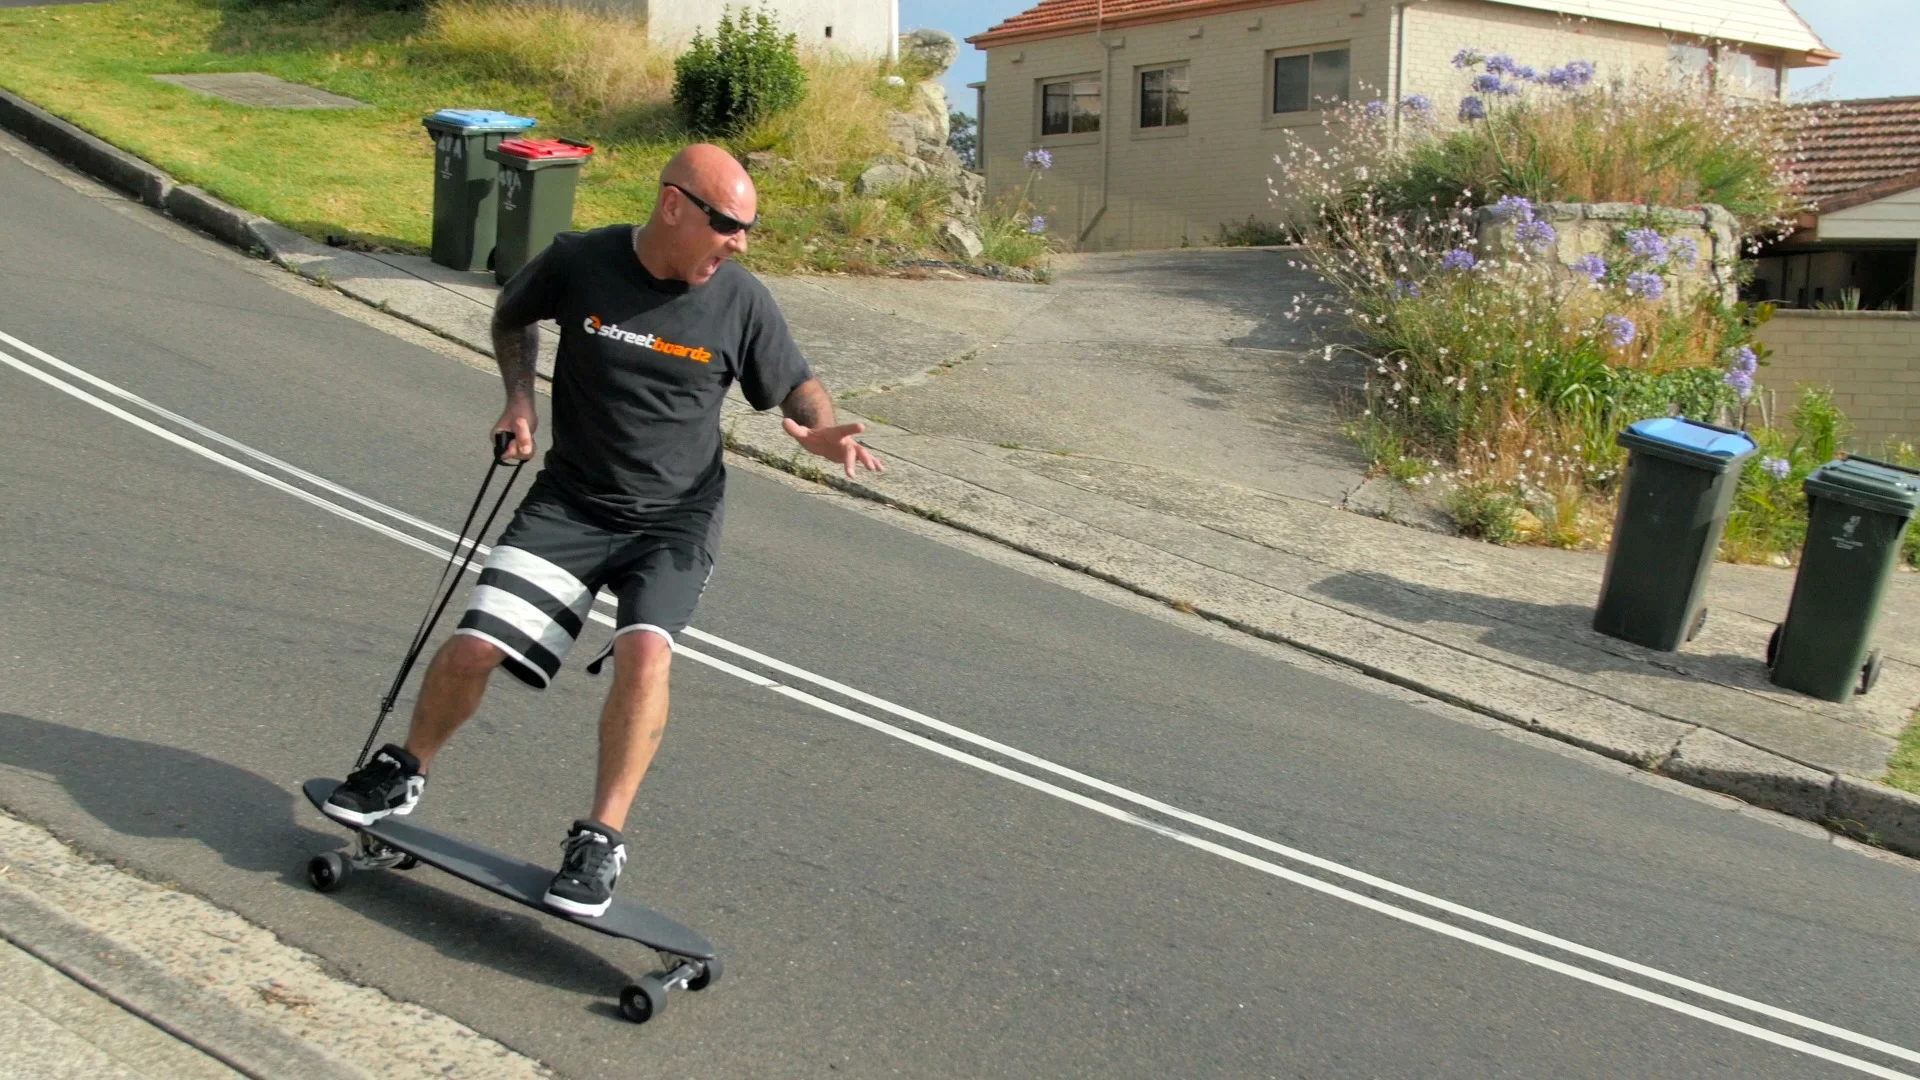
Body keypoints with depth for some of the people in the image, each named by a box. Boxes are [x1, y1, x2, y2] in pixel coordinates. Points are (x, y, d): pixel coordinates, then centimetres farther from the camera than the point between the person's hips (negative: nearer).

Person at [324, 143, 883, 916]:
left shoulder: (740, 300, -8)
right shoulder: (580, 262, -8)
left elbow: (797, 388, 4)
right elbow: (513, 315, 14)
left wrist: (823, 433, -18)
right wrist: (519, 396, -1)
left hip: (676, 516, -1)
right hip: (569, 501, 1)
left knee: (645, 649, -27)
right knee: (474, 645, -7)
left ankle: (602, 839, -12)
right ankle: (405, 772, 24)